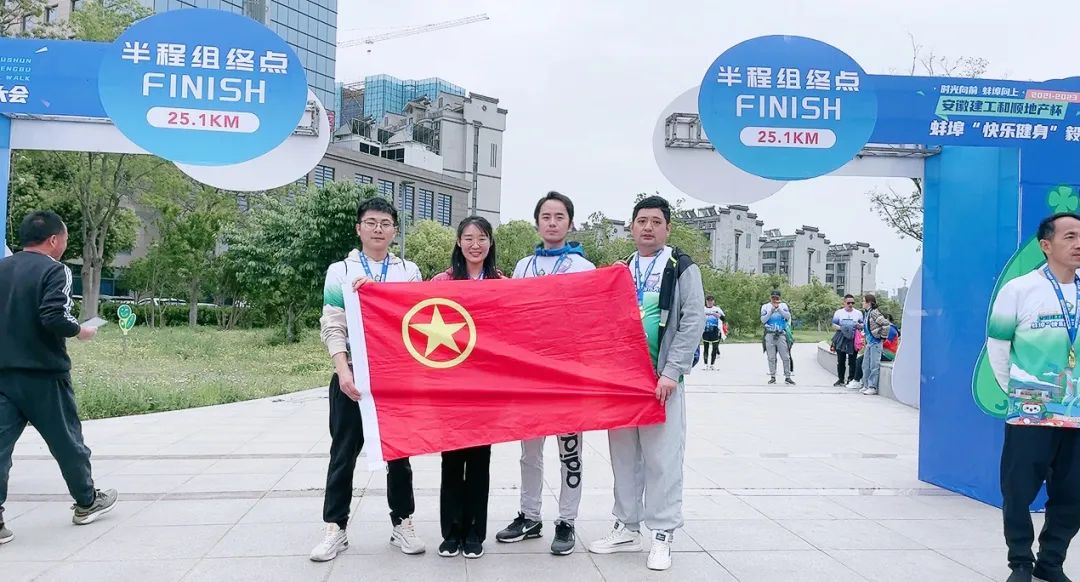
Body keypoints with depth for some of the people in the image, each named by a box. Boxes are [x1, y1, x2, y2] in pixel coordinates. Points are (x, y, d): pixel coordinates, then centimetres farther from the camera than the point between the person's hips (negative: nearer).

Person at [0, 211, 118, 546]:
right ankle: (87, 502, 27)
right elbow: (54, 317, -22)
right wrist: (80, 331, -5)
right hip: (44, 373, -5)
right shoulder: (54, 270, -11)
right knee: (67, 440, 11)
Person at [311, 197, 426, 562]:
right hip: (352, 375, -1)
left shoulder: (409, 272, 9)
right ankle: (336, 528, 12)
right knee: (344, 453, 4)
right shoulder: (340, 271, 5)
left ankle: (402, 523, 19)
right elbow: (332, 327, -2)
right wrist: (343, 371, -14)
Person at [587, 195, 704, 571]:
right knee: (624, 455, 10)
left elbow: (693, 321, -8)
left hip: (661, 377, -5)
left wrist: (671, 372, -16)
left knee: (662, 458, -2)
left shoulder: (683, 268, 0)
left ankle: (662, 536, 8)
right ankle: (627, 528, 21)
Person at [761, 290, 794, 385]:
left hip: (781, 334, 0)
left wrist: (779, 308, -15)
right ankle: (772, 377, 9)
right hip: (770, 334, 0)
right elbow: (763, 320, -5)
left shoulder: (783, 305, 7)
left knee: (786, 357, -2)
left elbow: (788, 316, -8)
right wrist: (771, 310, -12)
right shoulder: (765, 306, 6)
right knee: (771, 357, 2)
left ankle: (787, 377, 3)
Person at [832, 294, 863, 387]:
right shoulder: (839, 312, 9)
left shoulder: (858, 313, 12)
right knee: (841, 361, 3)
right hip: (841, 340, 0)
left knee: (852, 361, 0)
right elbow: (833, 325, 6)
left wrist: (859, 326, -10)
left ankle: (851, 379, 7)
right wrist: (840, 328, -14)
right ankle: (840, 379, 11)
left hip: (854, 340, 0)